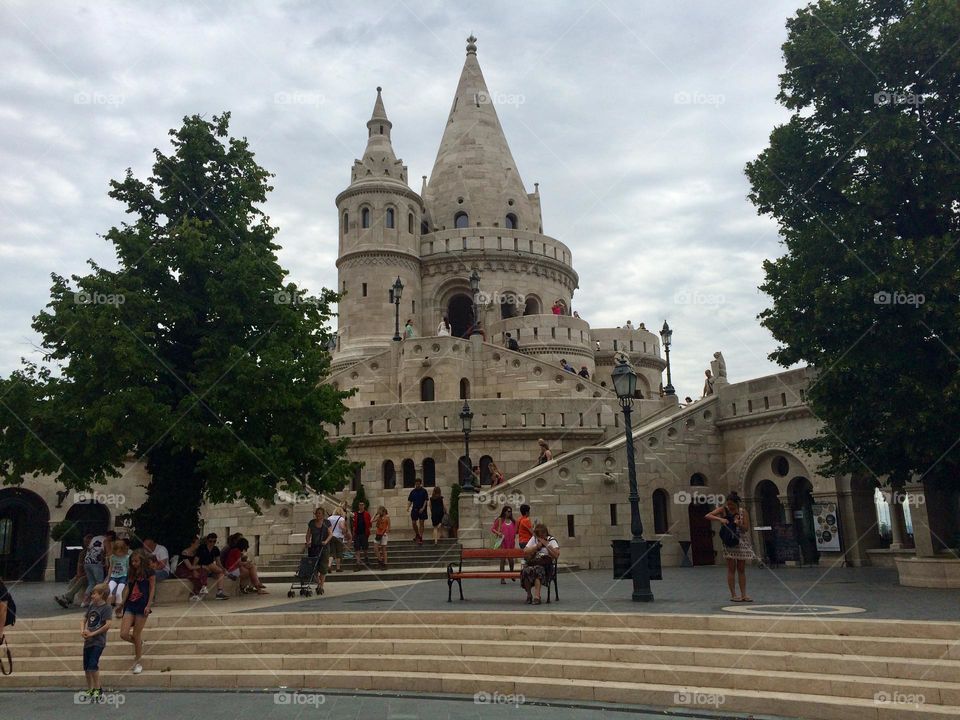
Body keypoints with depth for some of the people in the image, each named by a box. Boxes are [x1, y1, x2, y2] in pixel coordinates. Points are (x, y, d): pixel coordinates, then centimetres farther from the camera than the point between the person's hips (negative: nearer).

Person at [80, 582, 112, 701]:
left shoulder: (106, 607, -10)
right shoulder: (91, 606, 11)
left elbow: (108, 625, -18)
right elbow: (84, 620, 18)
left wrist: (92, 633, -15)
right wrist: (82, 631, -2)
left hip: (98, 641, -8)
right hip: (88, 641, 8)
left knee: (93, 665, -15)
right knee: (86, 667, 12)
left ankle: (98, 690, -3)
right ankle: (90, 690, 26)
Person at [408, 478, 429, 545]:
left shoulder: (424, 491, -3)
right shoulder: (413, 491, 6)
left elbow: (426, 500, -6)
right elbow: (410, 501, 8)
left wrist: (423, 508, -17)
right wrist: (408, 507, -8)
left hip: (422, 510, -3)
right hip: (414, 509, 3)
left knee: (421, 523, -2)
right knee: (414, 523, 4)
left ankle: (420, 538, 0)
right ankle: (417, 535, 28)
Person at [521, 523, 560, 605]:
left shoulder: (551, 540, 7)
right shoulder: (533, 539, 19)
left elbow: (556, 555, -8)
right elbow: (525, 552, 9)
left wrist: (546, 545, -9)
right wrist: (537, 546, -3)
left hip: (545, 565, -3)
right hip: (532, 563, 3)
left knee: (537, 570, -37)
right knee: (525, 571, -31)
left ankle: (536, 596, -37)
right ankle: (529, 595, -14)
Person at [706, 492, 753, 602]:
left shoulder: (742, 512, 0)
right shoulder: (723, 510, -4)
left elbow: (746, 528, 0)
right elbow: (708, 516, -12)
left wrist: (739, 524, -20)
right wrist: (720, 519, -25)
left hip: (741, 542, 2)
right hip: (729, 543, -2)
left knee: (741, 569, 6)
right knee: (731, 569, 0)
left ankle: (743, 594, 10)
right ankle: (733, 594, 5)